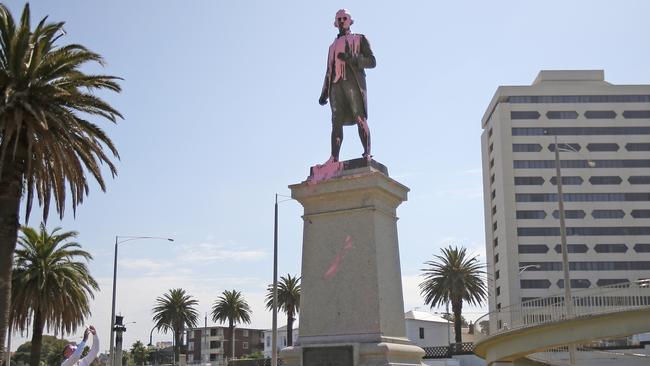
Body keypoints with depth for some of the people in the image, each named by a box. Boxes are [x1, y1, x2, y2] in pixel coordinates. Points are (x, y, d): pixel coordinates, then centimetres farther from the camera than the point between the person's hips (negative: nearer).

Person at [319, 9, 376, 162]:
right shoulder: (333, 46, 32)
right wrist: (324, 93, 16)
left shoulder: (359, 39, 16)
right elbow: (329, 71, 28)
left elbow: (372, 61, 3)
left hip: (353, 82, -4)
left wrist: (351, 58, -13)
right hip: (336, 85, 4)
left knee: (360, 118, -16)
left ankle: (367, 155, -24)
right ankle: (334, 158, -17)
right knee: (337, 121, -8)